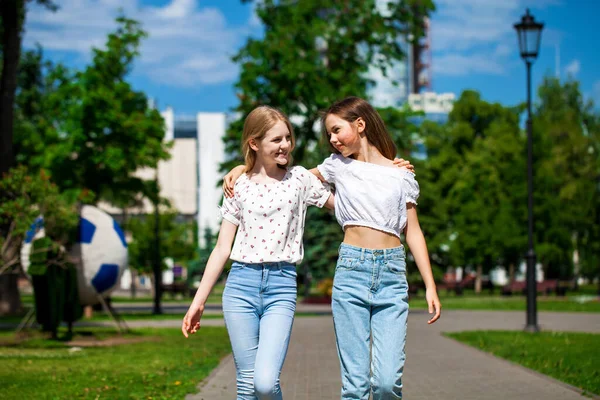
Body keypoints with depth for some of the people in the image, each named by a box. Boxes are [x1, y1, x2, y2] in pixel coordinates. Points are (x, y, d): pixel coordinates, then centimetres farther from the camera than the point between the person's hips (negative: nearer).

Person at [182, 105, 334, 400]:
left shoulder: (300, 179, 6)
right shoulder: (239, 188, 8)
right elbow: (222, 248, 10)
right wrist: (198, 302, 9)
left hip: (281, 286, -1)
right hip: (241, 283, 1)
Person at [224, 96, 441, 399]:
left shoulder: (401, 175, 7)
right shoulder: (339, 165, 12)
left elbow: (413, 232, 9)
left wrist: (430, 286, 4)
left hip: (392, 274, -1)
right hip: (351, 270, 1)